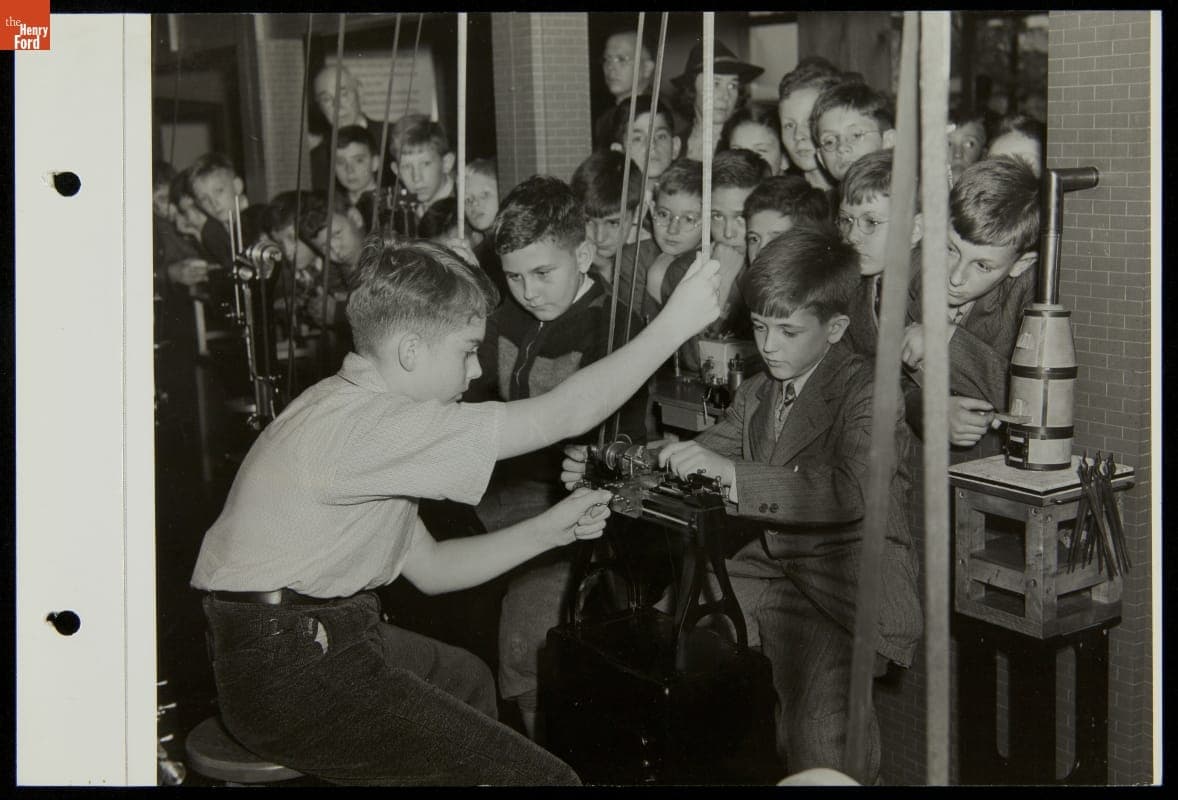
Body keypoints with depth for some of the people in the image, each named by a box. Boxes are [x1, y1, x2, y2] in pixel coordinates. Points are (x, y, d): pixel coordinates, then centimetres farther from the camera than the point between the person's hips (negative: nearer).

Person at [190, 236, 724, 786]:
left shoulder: (349, 407, 12)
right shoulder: (366, 423, -22)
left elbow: (428, 568, 14)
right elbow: (564, 416, -22)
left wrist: (551, 529, 7)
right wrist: (676, 322, -13)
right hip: (290, 676, -11)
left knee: (465, 677, 36)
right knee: (543, 778, -14)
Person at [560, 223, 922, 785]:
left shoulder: (867, 391, -10)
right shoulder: (756, 393, 15)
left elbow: (851, 491, -28)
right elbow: (692, 468, 13)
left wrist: (732, 474, -36)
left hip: (848, 590, -7)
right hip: (765, 570, 8)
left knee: (818, 738, -29)